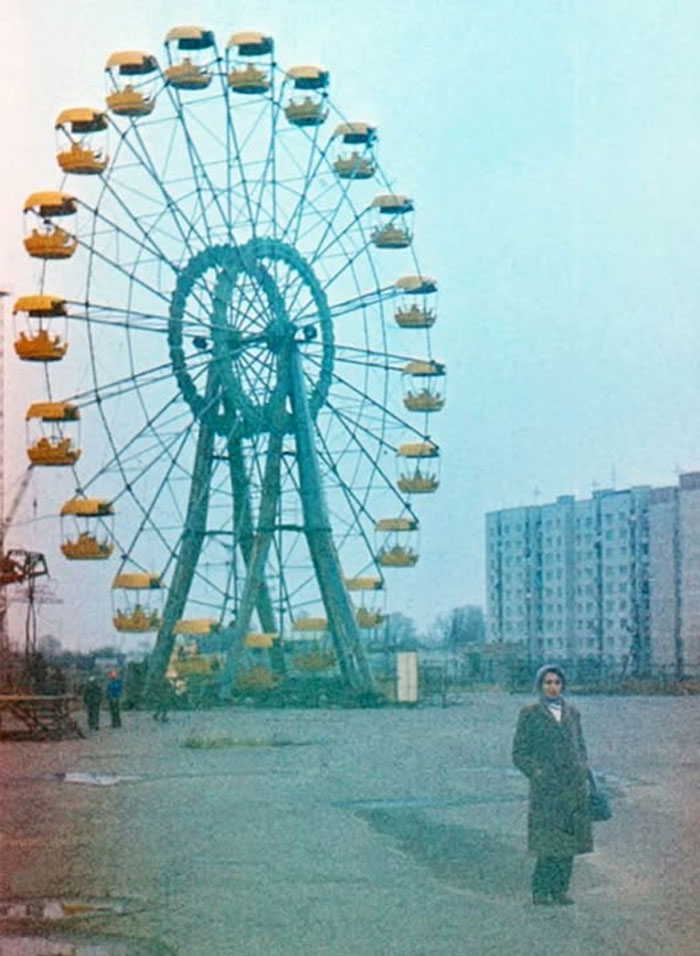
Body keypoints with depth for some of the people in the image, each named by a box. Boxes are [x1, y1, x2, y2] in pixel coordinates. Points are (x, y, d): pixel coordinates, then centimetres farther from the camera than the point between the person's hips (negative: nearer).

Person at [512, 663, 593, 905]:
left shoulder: (572, 712, 13)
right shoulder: (530, 714, 0)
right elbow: (519, 754, 1)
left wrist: (584, 772, 8)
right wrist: (538, 774, -9)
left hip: (574, 786, 4)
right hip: (546, 789, -4)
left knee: (569, 840, 4)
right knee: (549, 842, -9)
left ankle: (560, 889, 13)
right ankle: (540, 890, 2)